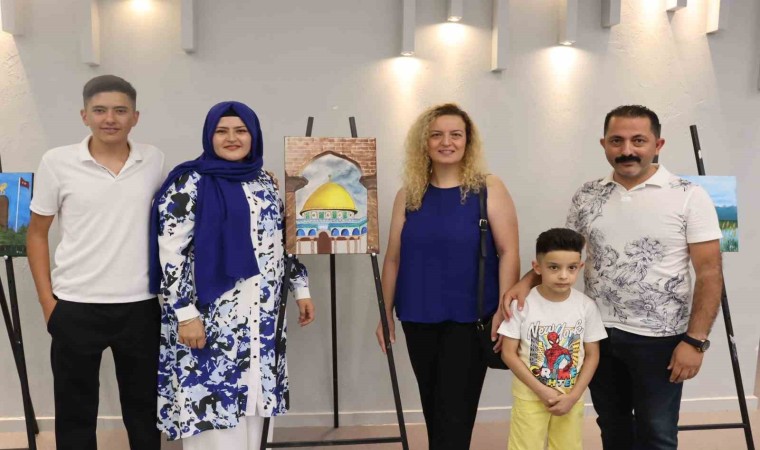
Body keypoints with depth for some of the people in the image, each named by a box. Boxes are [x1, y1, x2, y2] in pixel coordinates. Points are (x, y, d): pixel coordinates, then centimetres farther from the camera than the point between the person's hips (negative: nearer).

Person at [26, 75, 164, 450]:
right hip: (75, 307, -1)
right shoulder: (57, 162, -4)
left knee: (143, 406, 16)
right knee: (75, 411, 13)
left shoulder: (153, 160, 1)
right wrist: (47, 300, -2)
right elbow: (37, 233, 3)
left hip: (140, 305, 2)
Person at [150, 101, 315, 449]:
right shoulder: (189, 183, -7)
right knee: (211, 401, 1)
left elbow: (285, 241, 18)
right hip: (210, 316, -5)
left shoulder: (265, 183, 11)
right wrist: (185, 313, -16)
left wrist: (301, 288, 14)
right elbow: (171, 252, -12)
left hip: (260, 315, 6)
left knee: (250, 397, 13)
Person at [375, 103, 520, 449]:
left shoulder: (489, 189, -3)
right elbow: (393, 258, 8)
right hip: (419, 317, 3)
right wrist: (386, 313, 8)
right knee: (433, 407, 16)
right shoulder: (409, 195, 5)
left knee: (456, 412, 2)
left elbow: (508, 252, -6)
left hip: (469, 317, -3)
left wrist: (504, 309, -12)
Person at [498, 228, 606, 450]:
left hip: (571, 397, 2)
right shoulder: (522, 303, -15)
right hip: (530, 396, -2)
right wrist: (541, 390, -15)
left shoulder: (586, 306, -8)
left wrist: (573, 396, -9)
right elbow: (509, 353, -12)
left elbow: (592, 355, -1)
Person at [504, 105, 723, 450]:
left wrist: (695, 341, -16)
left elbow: (710, 273, -9)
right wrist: (527, 281, -10)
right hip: (598, 334, 3)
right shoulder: (586, 197, 1)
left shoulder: (689, 197, -9)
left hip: (659, 339, -3)